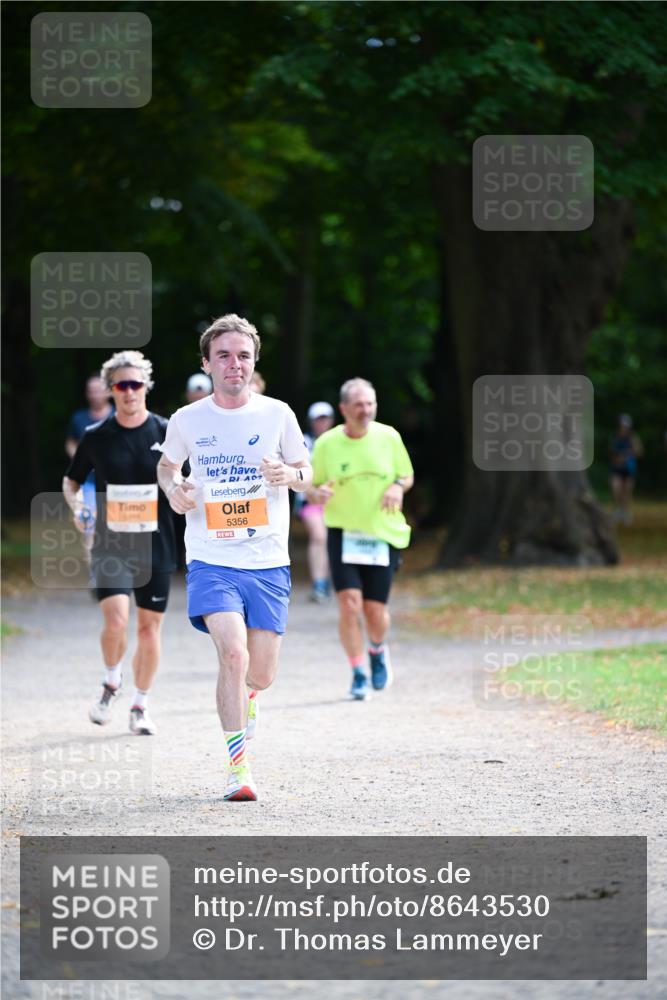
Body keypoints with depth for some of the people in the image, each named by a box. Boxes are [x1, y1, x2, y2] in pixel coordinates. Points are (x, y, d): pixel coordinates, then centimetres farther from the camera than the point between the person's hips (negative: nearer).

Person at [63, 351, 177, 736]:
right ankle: (112, 683, 11)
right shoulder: (97, 436, 1)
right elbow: (72, 480, 15)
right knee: (116, 620, -18)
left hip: (155, 546, 1)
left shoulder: (167, 433, 0)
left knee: (149, 627, 5)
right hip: (111, 545, -1)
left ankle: (140, 706, 22)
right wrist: (75, 503, -5)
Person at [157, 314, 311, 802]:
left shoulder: (277, 414, 1)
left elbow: (305, 473, 11)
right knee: (233, 653, -22)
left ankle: (245, 696, 44)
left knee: (261, 673, 5)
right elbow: (167, 465, 20)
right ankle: (238, 768, -13)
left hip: (268, 563, 2)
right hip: (211, 560, -1)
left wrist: (289, 475, -12)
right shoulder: (188, 420, 1)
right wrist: (173, 489, -2)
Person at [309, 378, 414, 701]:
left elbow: (407, 475, 13)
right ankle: (358, 674, -2)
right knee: (349, 602, -16)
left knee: (376, 611, 1)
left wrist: (398, 486, -10)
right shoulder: (326, 444, -3)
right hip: (342, 534, -1)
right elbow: (311, 488, 5)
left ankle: (377, 650, 36)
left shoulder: (388, 437, 0)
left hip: (383, 535, 1)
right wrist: (317, 494, -19)